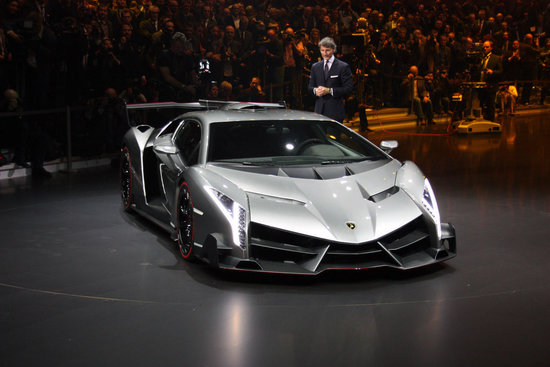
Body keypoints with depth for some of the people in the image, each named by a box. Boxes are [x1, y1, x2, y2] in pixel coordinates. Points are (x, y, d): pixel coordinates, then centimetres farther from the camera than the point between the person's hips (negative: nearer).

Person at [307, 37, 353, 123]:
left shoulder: (343, 67, -1)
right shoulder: (315, 67, 14)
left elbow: (349, 88, -7)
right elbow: (310, 87, 19)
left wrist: (329, 90, -15)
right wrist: (315, 90, -6)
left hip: (335, 110, -4)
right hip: (319, 110, 4)